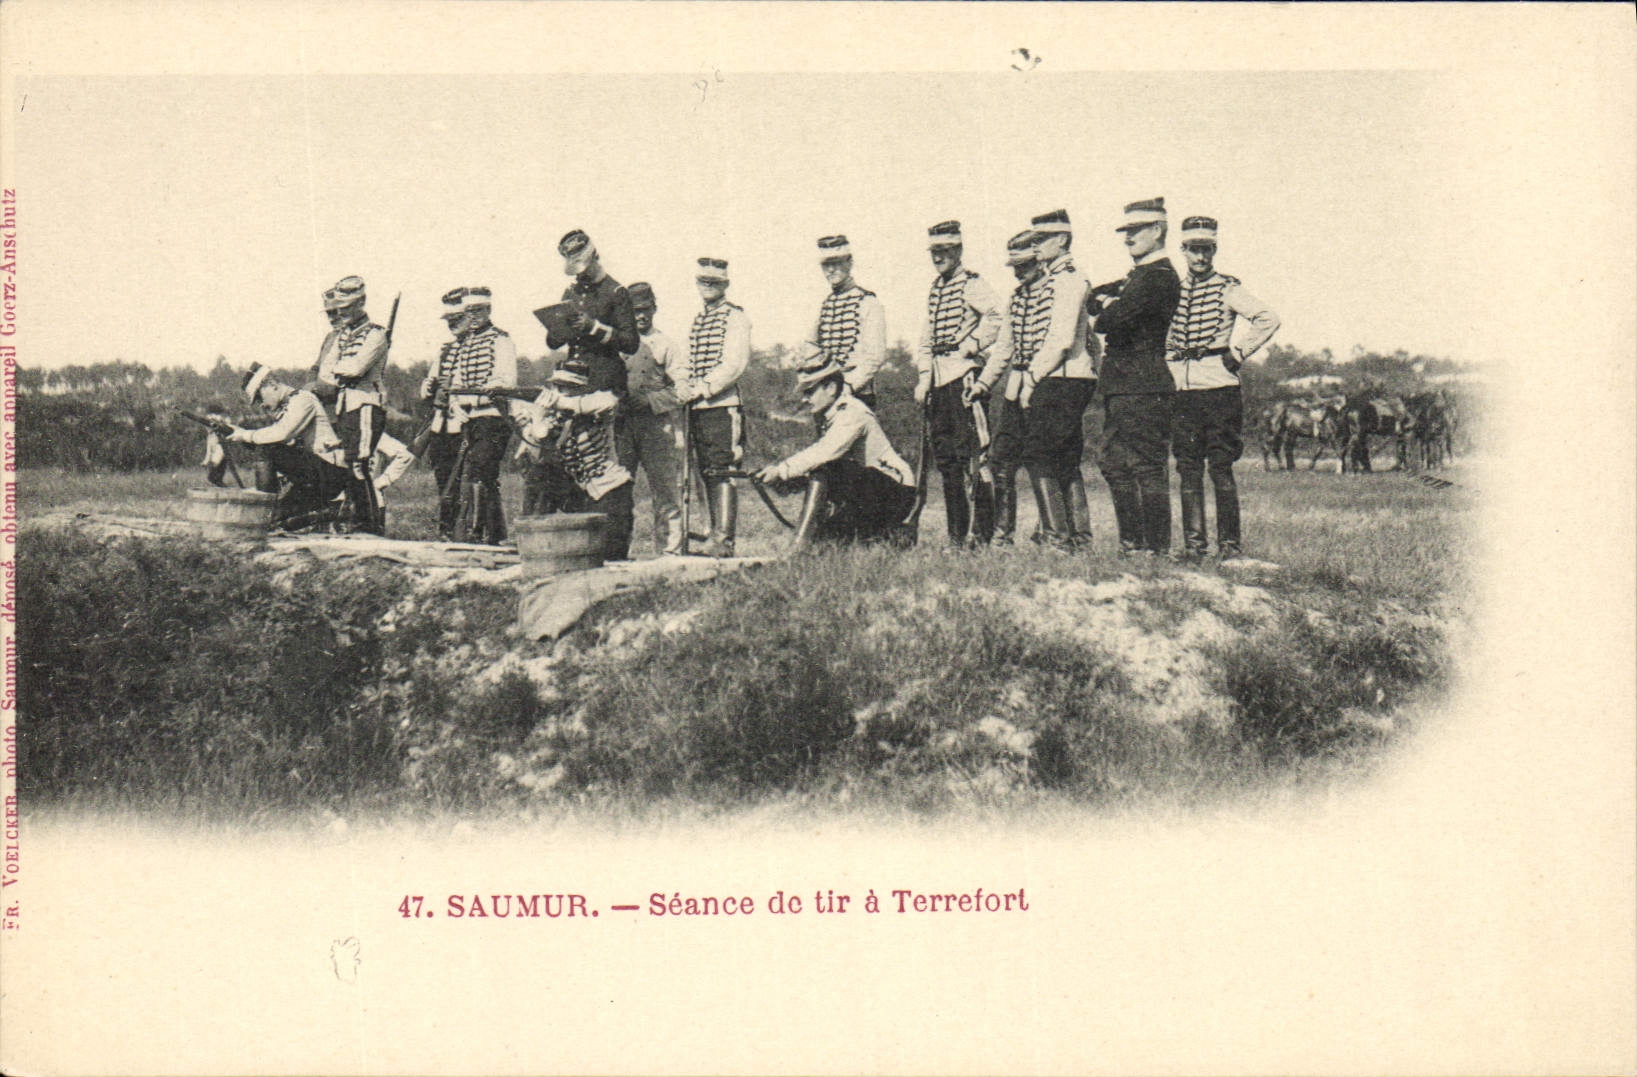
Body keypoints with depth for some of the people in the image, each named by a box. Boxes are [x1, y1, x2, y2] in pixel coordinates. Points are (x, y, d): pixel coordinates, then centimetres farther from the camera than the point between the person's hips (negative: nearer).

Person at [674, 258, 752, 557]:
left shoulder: (735, 318, -3)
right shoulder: (697, 320, 20)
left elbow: (734, 364, -13)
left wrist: (701, 388, -19)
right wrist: (685, 388, 1)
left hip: (723, 405, -8)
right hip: (698, 408, 8)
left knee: (721, 472, -11)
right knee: (706, 473, 7)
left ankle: (723, 540, -14)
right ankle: (716, 536, 12)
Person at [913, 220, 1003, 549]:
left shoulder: (972, 284, -6)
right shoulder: (935, 289, 18)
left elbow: (995, 316, -22)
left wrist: (970, 347, -17)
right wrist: (924, 378, 12)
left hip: (964, 374, -9)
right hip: (939, 380, 9)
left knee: (972, 453, -10)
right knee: (945, 457, 10)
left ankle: (982, 535, -8)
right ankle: (956, 536, 16)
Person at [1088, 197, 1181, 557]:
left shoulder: (1160, 277, -11)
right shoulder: (1136, 276, 21)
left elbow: (1117, 317, -20)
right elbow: (1093, 300, 19)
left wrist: (1102, 318, 1)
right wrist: (1107, 302, -1)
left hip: (1144, 388, -10)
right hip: (1118, 387, 10)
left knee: (1147, 468, -7)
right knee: (1116, 467, 11)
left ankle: (1156, 547, -4)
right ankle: (1131, 541, 16)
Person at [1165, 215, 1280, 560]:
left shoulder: (1227, 288, -1)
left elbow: (1268, 320, -10)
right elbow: (1166, 336, 28)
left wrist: (1237, 353, -9)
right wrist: (1169, 367, 13)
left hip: (1219, 388, -5)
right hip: (1183, 390, 5)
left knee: (1221, 468, -5)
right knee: (1188, 470, 4)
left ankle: (1228, 543, -1)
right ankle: (1193, 542, 8)